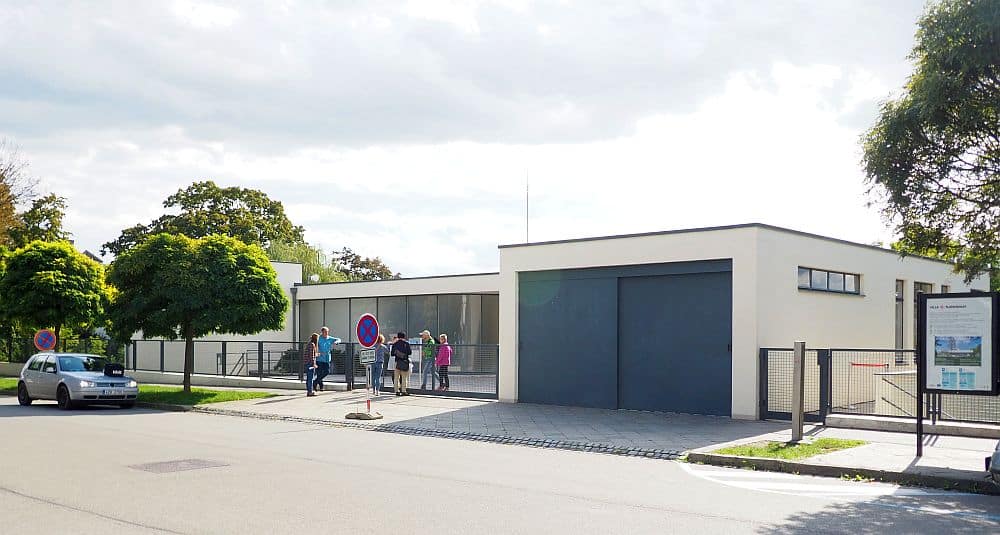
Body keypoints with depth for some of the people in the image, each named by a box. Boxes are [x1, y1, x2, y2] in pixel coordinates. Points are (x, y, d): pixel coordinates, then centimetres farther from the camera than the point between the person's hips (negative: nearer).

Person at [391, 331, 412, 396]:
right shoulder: (406, 343, -4)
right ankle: (403, 391, -2)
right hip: (405, 362, -2)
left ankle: (397, 391, 7)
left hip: (397, 362, 2)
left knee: (396, 377, 8)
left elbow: (392, 354, 4)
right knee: (404, 377, 1)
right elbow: (410, 352, -3)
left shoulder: (395, 344, 3)